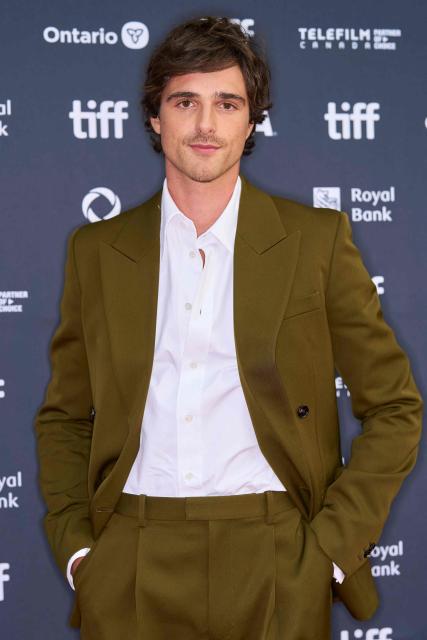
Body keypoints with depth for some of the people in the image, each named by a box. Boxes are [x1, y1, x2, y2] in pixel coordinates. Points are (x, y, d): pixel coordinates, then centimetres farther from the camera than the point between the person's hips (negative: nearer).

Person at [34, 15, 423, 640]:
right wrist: (76, 546, 0)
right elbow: (64, 418, 12)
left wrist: (332, 546, -5)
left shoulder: (318, 239, 1)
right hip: (131, 569, 2)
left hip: (275, 570, -1)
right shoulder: (96, 249, 7)